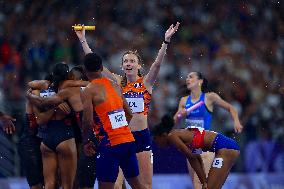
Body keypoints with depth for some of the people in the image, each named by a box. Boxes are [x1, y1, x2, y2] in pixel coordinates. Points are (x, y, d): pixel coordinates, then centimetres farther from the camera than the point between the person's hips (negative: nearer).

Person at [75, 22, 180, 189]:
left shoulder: (146, 83, 2)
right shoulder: (118, 83, 6)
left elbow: (157, 63, -13)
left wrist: (166, 41, -26)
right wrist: (83, 40, -2)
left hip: (142, 136, -1)